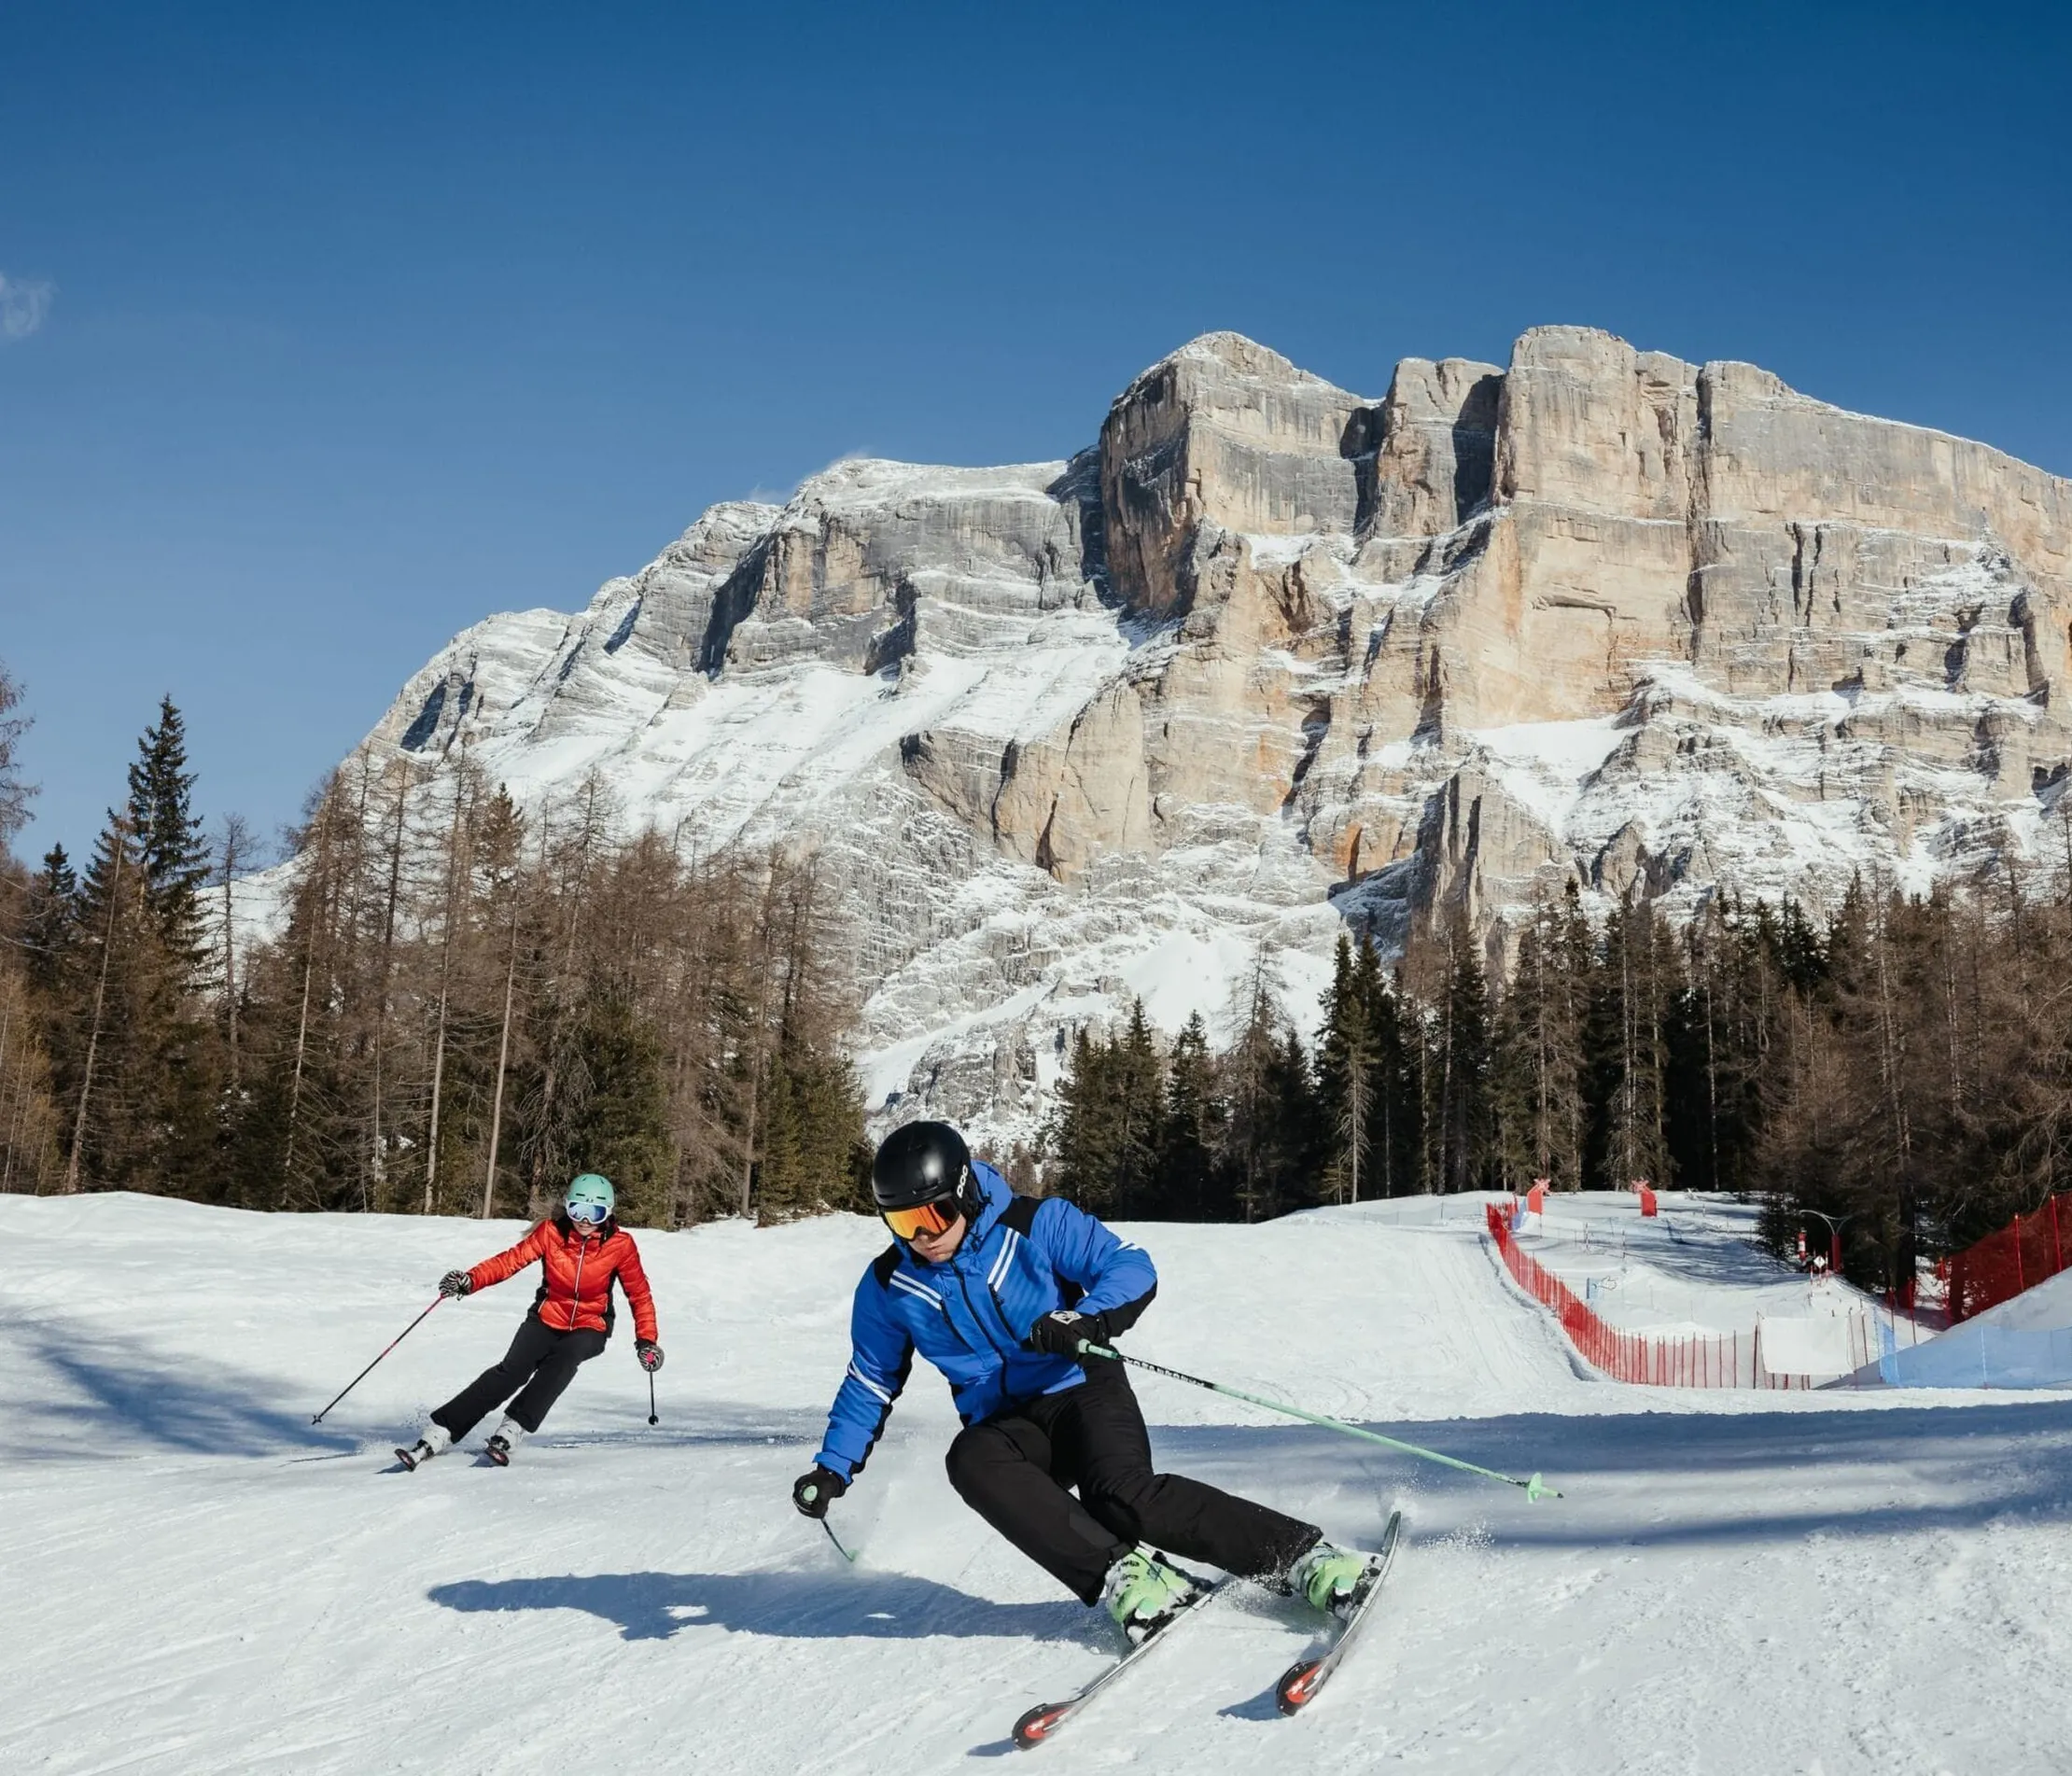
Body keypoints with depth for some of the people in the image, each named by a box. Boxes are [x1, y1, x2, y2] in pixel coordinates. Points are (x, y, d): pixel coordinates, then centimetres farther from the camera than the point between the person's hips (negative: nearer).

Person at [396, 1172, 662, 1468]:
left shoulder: (620, 1245, -11)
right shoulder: (552, 1231, -9)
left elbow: (639, 1293, -3)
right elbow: (512, 1259, -13)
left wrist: (646, 1340, -11)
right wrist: (469, 1280, -27)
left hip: (589, 1326, 0)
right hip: (547, 1319, 0)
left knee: (562, 1361, -33)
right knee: (511, 1371, -22)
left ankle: (509, 1433, -34)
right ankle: (437, 1436, -24)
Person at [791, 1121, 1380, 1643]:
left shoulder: (1035, 1224, -9)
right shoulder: (887, 1288, 1)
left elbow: (1132, 1268, -10)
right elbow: (871, 1384, 16)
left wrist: (1087, 1320, -30)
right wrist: (832, 1468, 10)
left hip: (1081, 1391, -3)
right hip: (1003, 1425, 3)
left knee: (1122, 1496, -32)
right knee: (971, 1463, -34)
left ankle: (1303, 1556, -27)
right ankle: (1122, 1575, -36)